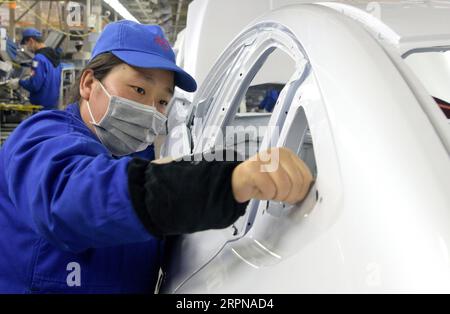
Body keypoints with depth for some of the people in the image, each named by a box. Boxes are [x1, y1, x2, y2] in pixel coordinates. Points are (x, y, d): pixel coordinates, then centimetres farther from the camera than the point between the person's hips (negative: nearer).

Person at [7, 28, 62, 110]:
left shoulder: (39, 58, -17)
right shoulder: (55, 56, 9)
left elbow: (34, 85, -22)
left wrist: (19, 82, -6)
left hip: (41, 106, -8)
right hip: (54, 105, 9)